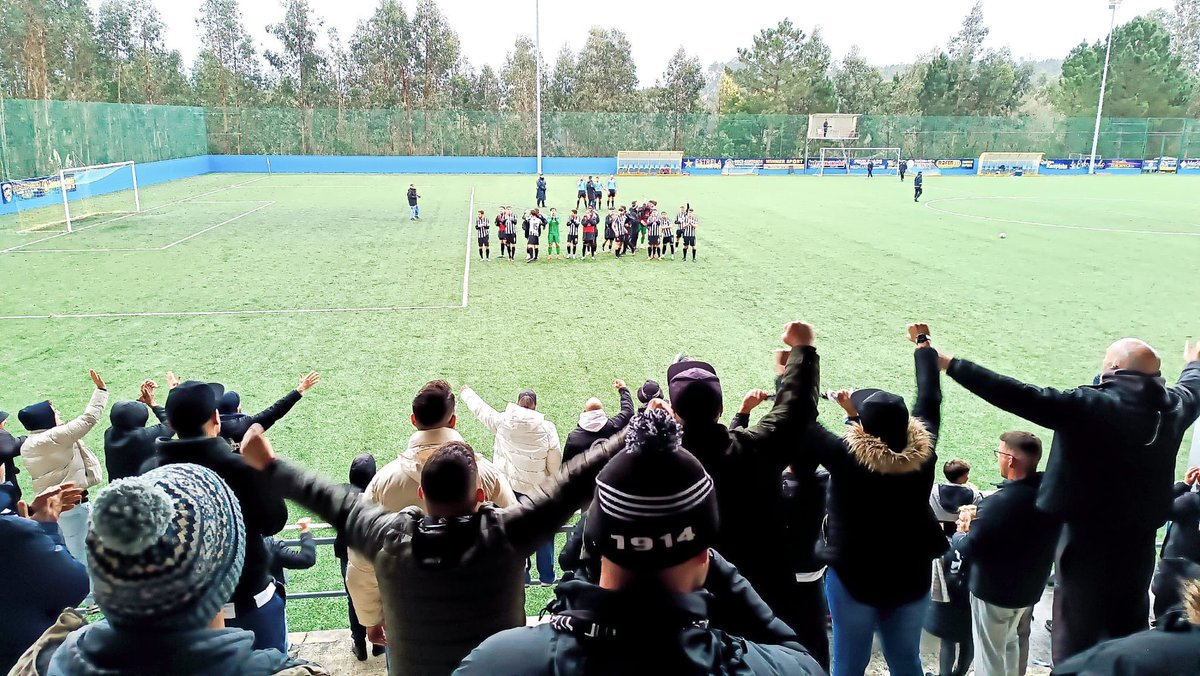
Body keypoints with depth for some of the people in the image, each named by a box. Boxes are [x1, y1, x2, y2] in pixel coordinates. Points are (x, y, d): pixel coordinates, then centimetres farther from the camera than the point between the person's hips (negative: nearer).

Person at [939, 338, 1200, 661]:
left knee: (1075, 643, 6)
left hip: (1089, 541, -6)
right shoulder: (1173, 407, 3)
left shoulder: (1090, 406, -18)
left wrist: (950, 364, -23)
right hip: (1139, 543, 6)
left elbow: (1022, 397, -24)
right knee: (1128, 639, 20)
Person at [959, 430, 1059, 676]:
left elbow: (971, 548, -25)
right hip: (1030, 588, 7)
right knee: (1013, 642, 28)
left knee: (990, 655, 10)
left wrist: (973, 522, -7)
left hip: (993, 591, -7)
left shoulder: (998, 502, -31)